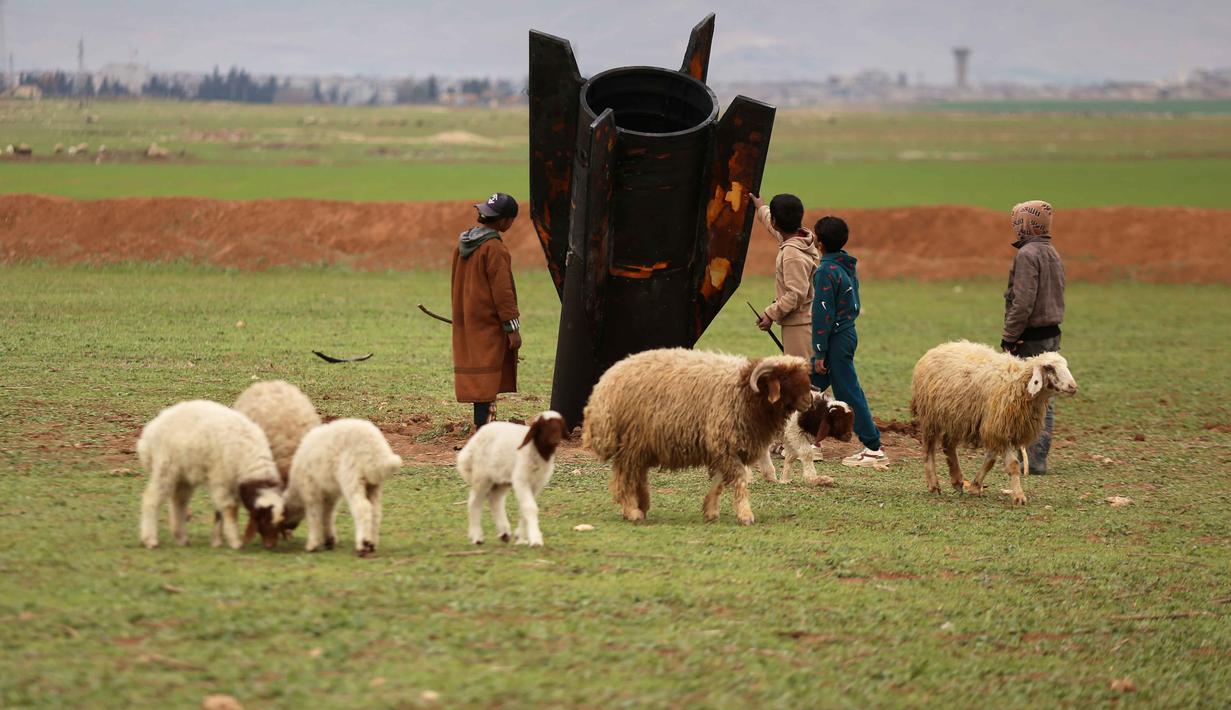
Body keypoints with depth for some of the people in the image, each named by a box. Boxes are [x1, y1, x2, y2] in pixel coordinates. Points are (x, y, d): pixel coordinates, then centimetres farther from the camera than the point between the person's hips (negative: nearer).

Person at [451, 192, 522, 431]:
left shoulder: (463, 244, 10)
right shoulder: (494, 249, -17)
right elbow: (502, 291, -17)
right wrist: (512, 328, -14)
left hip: (466, 320, 8)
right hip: (488, 323, -8)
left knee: (479, 379, 14)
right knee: (487, 378, -8)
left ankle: (482, 429, 19)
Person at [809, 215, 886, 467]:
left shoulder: (826, 272, -18)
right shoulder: (847, 265, 10)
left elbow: (823, 314, -19)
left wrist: (820, 352, -16)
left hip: (836, 340, -10)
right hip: (848, 332, 10)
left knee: (849, 393, -6)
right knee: (810, 386, 17)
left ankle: (874, 449, -5)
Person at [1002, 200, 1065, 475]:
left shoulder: (1027, 254, -14)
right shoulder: (1053, 254, 15)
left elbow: (1023, 301, -21)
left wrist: (1009, 336, -18)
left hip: (1031, 337, -9)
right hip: (1052, 335, 9)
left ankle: (1030, 459, -9)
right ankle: (1038, 458, 13)